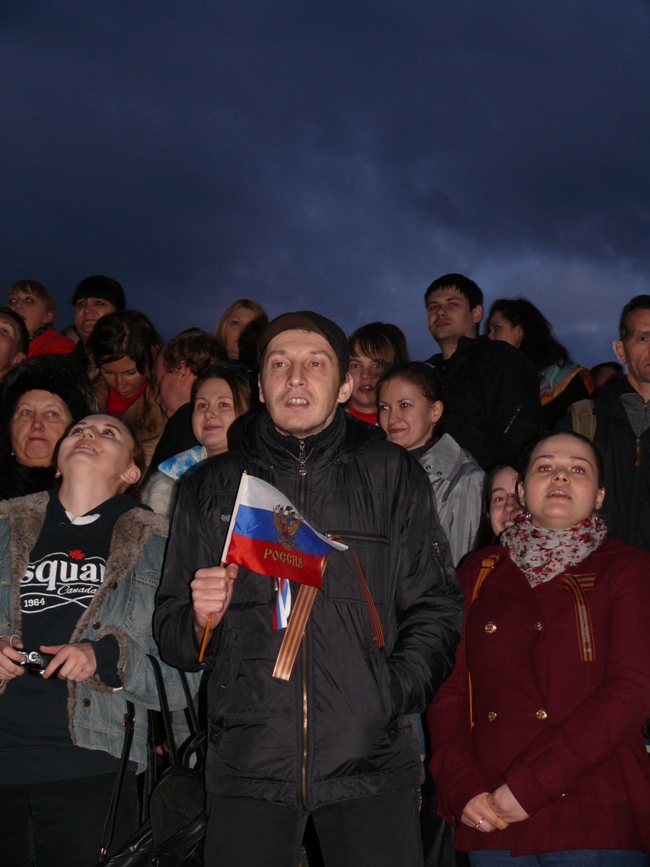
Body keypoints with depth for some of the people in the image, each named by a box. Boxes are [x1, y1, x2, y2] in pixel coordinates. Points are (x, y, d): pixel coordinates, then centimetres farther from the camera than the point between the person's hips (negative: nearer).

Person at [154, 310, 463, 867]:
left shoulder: (393, 476, 8)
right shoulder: (212, 487, 12)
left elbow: (434, 609, 5)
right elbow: (171, 632, 14)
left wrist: (393, 694, -10)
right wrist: (201, 622, -8)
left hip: (370, 760, -1)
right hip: (249, 762, 1)